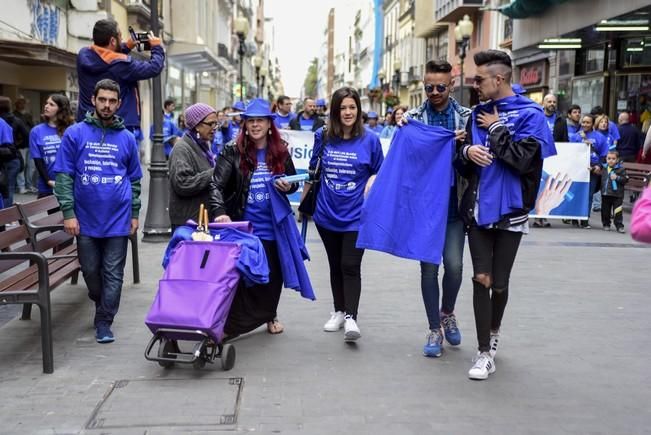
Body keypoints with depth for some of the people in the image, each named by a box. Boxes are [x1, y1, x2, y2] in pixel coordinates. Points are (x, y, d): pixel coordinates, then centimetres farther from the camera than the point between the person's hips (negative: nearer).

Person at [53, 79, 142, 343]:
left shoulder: (127, 138, 4)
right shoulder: (75, 134, -2)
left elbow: (134, 179, 10)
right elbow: (64, 176, -3)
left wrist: (134, 214, 7)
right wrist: (68, 213, -10)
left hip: (118, 218, 1)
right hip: (86, 217, 0)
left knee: (113, 273, 3)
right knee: (90, 269, 12)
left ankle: (104, 321, 14)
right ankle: (100, 301, 38)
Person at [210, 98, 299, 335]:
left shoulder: (281, 151, 3)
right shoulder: (233, 151, -6)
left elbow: (294, 181, 16)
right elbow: (217, 184, -16)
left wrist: (288, 187, -9)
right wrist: (220, 211, -33)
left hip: (272, 226, 3)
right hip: (242, 225, -3)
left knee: (273, 273, 15)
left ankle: (270, 315, 39)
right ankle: (231, 322, 16)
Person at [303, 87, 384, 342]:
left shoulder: (370, 140, -4)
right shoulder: (323, 137, 1)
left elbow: (378, 173, 6)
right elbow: (313, 170, 13)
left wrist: (371, 182, -15)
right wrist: (302, 201, 16)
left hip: (356, 214, -3)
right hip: (327, 213, 3)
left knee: (350, 266, -10)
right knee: (335, 265, 14)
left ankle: (351, 318, -8)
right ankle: (339, 311, 27)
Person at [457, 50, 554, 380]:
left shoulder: (529, 114, -5)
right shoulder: (479, 114, 9)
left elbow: (523, 160, -19)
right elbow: (463, 167, 12)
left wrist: (496, 129, -10)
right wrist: (467, 152, -11)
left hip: (510, 211, -3)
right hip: (479, 209, 3)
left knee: (499, 283, 7)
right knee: (481, 278, -2)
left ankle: (494, 332, 35)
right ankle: (485, 353, 5)